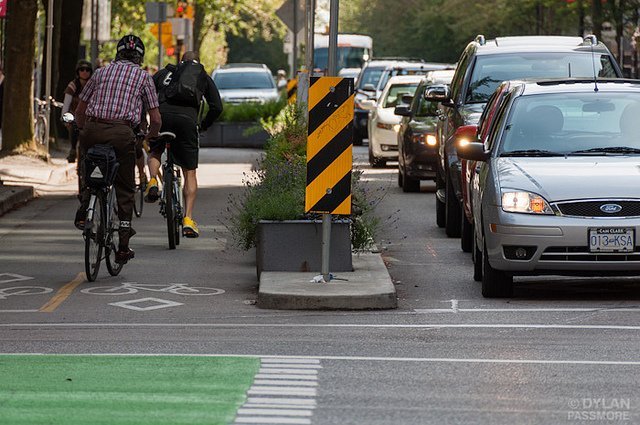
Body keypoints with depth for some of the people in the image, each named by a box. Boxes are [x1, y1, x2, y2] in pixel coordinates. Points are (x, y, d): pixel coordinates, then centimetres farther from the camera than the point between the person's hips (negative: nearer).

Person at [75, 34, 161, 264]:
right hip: (121, 132, -2)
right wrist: (151, 138, 30)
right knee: (125, 188, 10)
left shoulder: (101, 72, 20)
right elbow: (156, 119, 11)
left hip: (92, 131, 2)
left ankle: (83, 212, 7)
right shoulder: (143, 76, 14)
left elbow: (79, 111, 22)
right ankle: (123, 247, 8)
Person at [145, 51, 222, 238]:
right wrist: (204, 125, 30)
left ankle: (153, 181, 2)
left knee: (155, 152, 31)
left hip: (163, 115, 1)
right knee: (190, 172, 11)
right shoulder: (204, 77, 25)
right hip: (187, 119, -1)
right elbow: (216, 107, 14)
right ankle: (188, 219, 1)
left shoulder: (164, 72, 27)